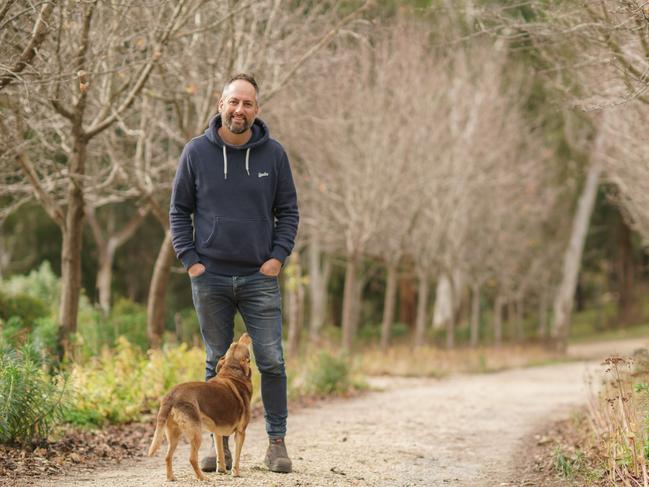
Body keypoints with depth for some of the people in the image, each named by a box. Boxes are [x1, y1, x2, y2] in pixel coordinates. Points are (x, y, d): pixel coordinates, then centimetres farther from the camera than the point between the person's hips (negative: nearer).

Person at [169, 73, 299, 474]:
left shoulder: (273, 153, 1)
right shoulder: (197, 152, 1)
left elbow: (288, 211, 8)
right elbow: (179, 211, 7)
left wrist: (278, 256, -4)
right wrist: (190, 260, -2)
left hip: (260, 277, 0)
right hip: (210, 277, 0)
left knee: (272, 362, -2)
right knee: (217, 364, 7)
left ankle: (277, 442, 9)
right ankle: (221, 445, 15)